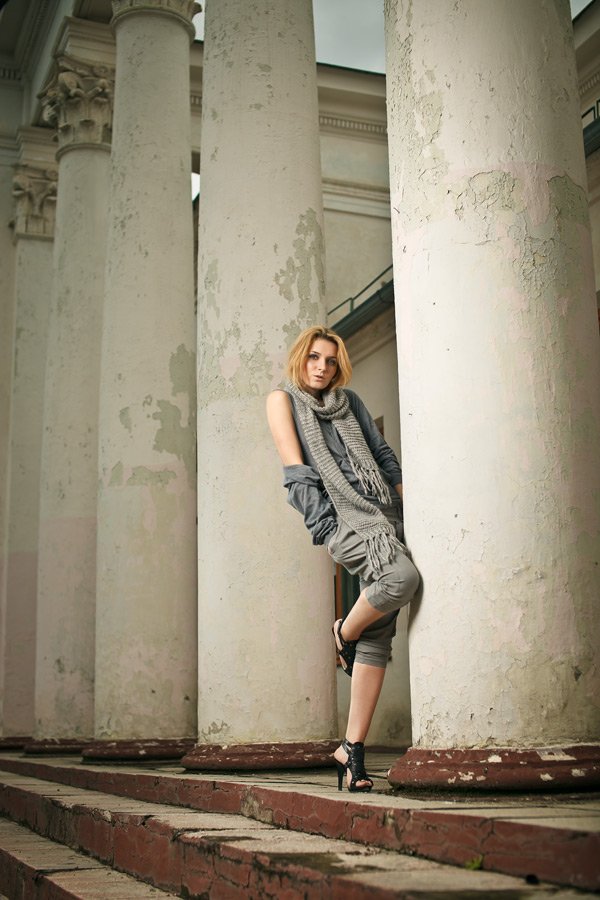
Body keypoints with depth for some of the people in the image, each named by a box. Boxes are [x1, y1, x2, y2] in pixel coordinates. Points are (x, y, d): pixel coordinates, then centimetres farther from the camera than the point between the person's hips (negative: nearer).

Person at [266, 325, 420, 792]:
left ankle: (353, 749, 0)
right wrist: (324, 524, -10)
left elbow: (384, 455, 22)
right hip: (342, 515, -5)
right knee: (403, 576, -33)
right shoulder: (283, 399, 11)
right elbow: (296, 469, 0)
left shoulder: (349, 401, 24)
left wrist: (409, 506, 9)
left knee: (378, 640, -5)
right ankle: (344, 632, -3)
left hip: (384, 513, 5)